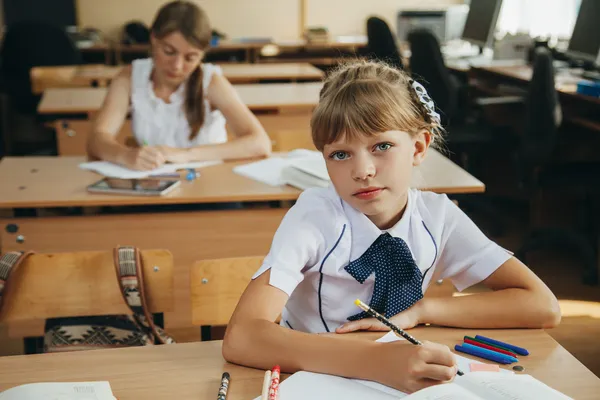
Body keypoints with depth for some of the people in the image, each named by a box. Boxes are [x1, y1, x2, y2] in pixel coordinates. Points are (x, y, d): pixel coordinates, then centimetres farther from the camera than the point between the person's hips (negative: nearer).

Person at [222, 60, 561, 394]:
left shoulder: (438, 216, -10)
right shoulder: (314, 215, -19)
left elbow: (543, 307, -10)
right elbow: (241, 339, -32)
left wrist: (420, 310, -18)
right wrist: (377, 360, -42)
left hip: (402, 380, 3)